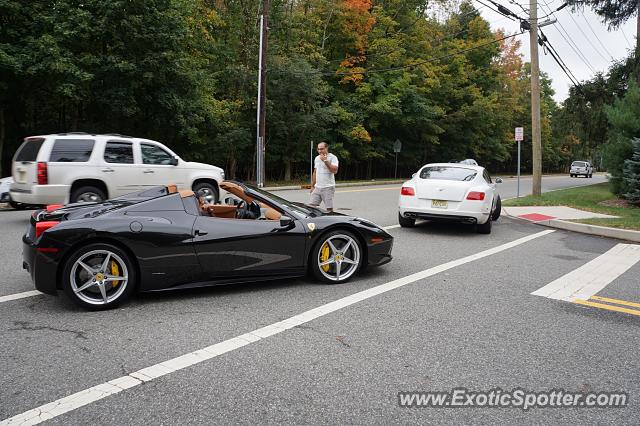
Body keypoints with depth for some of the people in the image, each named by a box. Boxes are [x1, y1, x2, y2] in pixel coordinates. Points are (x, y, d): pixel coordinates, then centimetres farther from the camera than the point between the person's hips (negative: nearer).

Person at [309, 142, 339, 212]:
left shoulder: (332, 157, -6)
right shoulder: (317, 158, 16)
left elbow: (335, 171, -19)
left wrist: (325, 161, -20)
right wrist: (312, 186, 19)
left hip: (328, 187, -6)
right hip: (317, 187, 6)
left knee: (329, 209, -5)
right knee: (311, 206, 2)